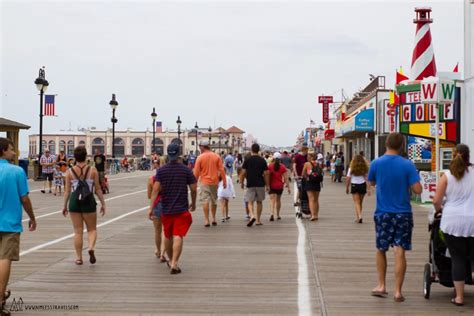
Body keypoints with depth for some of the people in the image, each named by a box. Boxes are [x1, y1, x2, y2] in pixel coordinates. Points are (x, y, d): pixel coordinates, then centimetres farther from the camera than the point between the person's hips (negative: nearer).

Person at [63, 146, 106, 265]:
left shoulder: (70, 172, -1)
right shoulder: (93, 170, -3)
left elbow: (67, 191, 1)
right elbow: (98, 189, -1)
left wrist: (65, 205, 10)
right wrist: (103, 203, 7)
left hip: (74, 202, 1)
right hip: (89, 202, -1)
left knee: (78, 231, 9)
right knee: (92, 229, 13)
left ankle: (79, 257, 12)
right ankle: (91, 247, -14)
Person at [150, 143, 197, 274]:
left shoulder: (161, 171, -1)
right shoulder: (186, 170, -4)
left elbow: (156, 190, -9)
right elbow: (193, 189, -1)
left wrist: (151, 207, -9)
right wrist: (193, 203, 15)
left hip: (166, 209, 3)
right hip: (182, 209, -3)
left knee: (168, 236, 18)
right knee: (178, 236, -7)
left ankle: (170, 260, 34)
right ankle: (174, 263, -18)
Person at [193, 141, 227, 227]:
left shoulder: (200, 157, -7)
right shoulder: (216, 156, 1)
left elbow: (196, 172, -4)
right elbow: (221, 170, -1)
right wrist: (224, 181, 3)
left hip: (205, 182, -3)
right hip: (214, 182, 3)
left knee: (205, 201, -2)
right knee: (214, 201, 16)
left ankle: (206, 220, -7)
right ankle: (214, 219, 21)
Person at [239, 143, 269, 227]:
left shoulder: (247, 160, -1)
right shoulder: (262, 160, 0)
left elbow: (243, 173, -2)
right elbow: (266, 174, -1)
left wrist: (241, 182, 10)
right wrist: (267, 185, 6)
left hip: (250, 184, -1)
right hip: (260, 184, 1)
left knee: (250, 202, 2)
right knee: (259, 202, 13)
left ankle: (252, 216, -24)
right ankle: (258, 220, 16)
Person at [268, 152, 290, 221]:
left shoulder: (270, 166, -4)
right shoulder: (283, 167, -3)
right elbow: (285, 178, -5)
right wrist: (288, 187, -1)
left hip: (272, 186, -1)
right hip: (280, 186, 2)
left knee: (272, 200, -6)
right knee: (278, 200, 17)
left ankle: (272, 213, -28)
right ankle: (277, 215, 26)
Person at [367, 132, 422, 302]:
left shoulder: (376, 164, -5)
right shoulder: (407, 165, -10)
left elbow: (371, 183, 12)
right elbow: (417, 189, -12)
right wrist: (406, 183, 6)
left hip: (382, 213, 1)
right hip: (403, 214, -1)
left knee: (381, 250, 18)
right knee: (400, 252, 0)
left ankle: (381, 285, 21)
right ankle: (397, 291, 1)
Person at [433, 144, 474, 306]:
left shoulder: (447, 175, -2)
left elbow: (436, 200, -3)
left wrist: (439, 209, 18)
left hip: (453, 221, 0)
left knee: (457, 258, 7)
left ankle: (459, 296, 11)